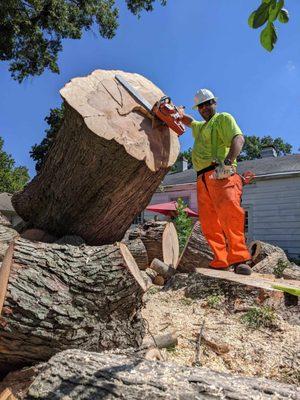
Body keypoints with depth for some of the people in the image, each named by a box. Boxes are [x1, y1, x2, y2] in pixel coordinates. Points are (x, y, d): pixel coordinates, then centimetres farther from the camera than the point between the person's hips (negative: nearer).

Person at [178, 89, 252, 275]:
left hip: (221, 175, -7)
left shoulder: (223, 118, 11)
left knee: (229, 212, -27)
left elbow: (238, 138, -8)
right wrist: (180, 113, 37)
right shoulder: (200, 126, 34)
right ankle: (221, 263, -4)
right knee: (209, 224, -4)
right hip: (202, 179, 7)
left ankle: (239, 259, -25)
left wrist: (227, 162, -25)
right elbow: (188, 121, 58)